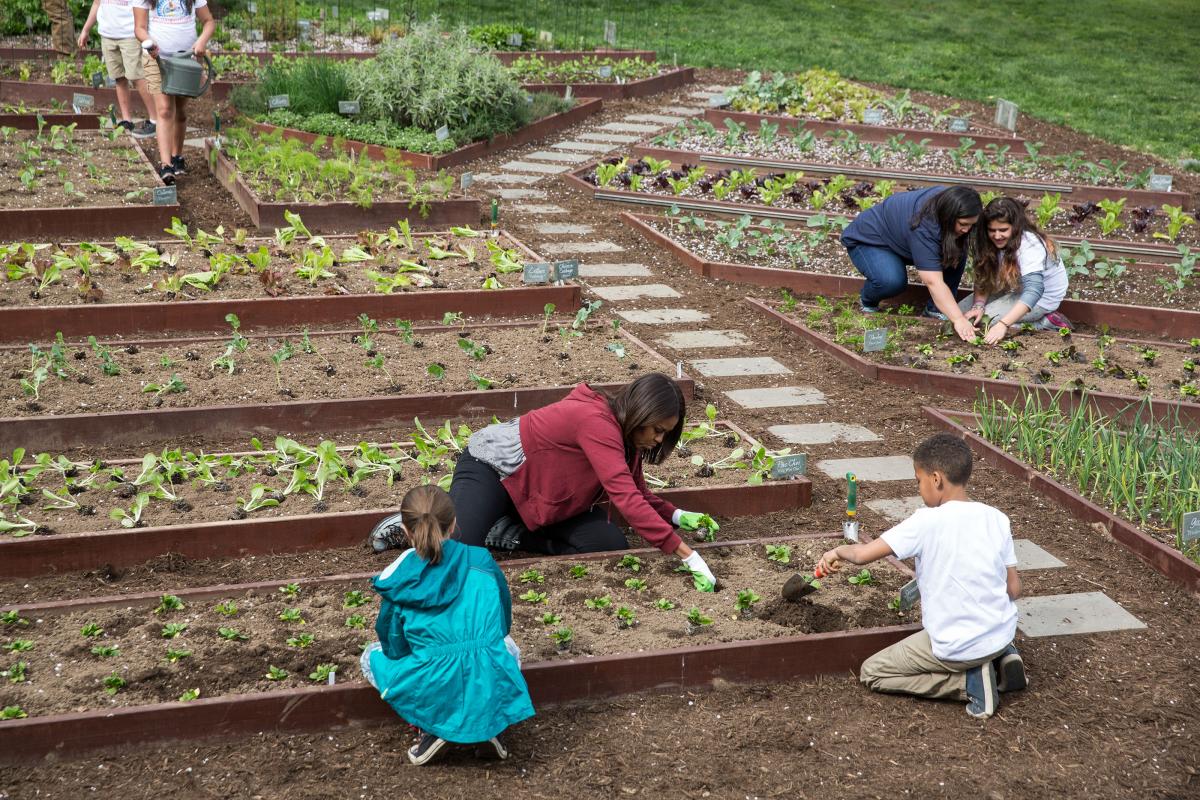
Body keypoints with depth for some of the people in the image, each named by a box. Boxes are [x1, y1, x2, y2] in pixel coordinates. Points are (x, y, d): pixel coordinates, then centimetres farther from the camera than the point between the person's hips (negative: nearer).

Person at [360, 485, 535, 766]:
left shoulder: (398, 580, -1)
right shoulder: (482, 561, 6)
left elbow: (394, 647, 7)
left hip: (435, 696, -2)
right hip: (495, 694, 2)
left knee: (372, 655, 25)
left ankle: (435, 728, 5)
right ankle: (486, 726, 11)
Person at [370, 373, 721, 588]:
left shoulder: (623, 431, -2)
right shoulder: (596, 421, -32)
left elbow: (636, 491, 12)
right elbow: (626, 498, -39)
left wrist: (676, 515, -5)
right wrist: (685, 553, -40)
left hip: (534, 489, 9)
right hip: (491, 468, -9)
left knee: (610, 543, -9)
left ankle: (506, 532, 0)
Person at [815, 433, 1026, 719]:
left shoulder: (927, 521, -16)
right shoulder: (997, 519, -2)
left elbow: (862, 554, -18)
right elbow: (1014, 589, 3)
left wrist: (838, 551, 3)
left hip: (958, 648, -6)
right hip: (1003, 632, 6)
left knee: (871, 672, 10)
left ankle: (968, 681, -3)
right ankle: (1003, 656, 11)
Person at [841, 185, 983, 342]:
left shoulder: (947, 200, -18)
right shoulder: (923, 226, -40)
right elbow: (934, 282, -44)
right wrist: (958, 320, -49)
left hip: (900, 238, 8)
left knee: (957, 254, -14)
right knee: (891, 280, -37)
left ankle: (935, 309, -2)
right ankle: (867, 302, -4)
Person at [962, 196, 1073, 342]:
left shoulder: (1029, 245, -32)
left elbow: (1033, 291, -42)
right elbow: (983, 278, -6)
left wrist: (1003, 325, -52)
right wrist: (978, 305, -26)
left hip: (1042, 297, -8)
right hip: (1014, 290, 8)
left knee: (985, 319, -21)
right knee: (962, 310, -3)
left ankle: (1045, 322, -9)